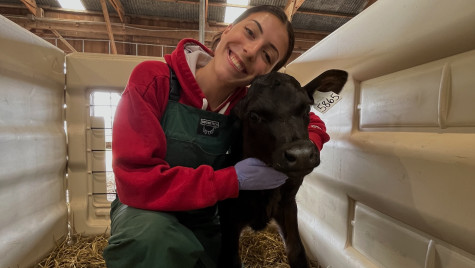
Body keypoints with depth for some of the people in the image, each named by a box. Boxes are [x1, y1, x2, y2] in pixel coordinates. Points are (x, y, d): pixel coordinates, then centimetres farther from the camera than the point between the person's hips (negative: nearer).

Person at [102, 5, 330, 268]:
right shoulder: (153, 80, -23)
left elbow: (311, 122, 3)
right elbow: (136, 182, -28)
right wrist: (235, 179, -30)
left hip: (202, 221, 4)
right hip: (145, 212, -3)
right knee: (152, 235, -34)